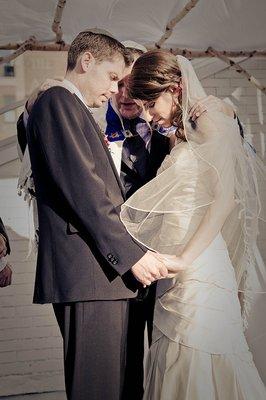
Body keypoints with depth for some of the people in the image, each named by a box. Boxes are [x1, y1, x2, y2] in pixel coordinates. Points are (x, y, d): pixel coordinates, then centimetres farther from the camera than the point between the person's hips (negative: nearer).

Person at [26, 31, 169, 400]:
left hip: (103, 275, 10)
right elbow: (82, 190, -16)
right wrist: (131, 254, -15)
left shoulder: (73, 111, 27)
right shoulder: (57, 102, -5)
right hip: (87, 274, -10)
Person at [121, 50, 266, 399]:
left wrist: (185, 258, -20)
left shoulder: (209, 121, -5)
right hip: (177, 278, 8)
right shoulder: (182, 136, 21)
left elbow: (224, 198, -16)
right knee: (177, 368, 9)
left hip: (198, 272, -8)